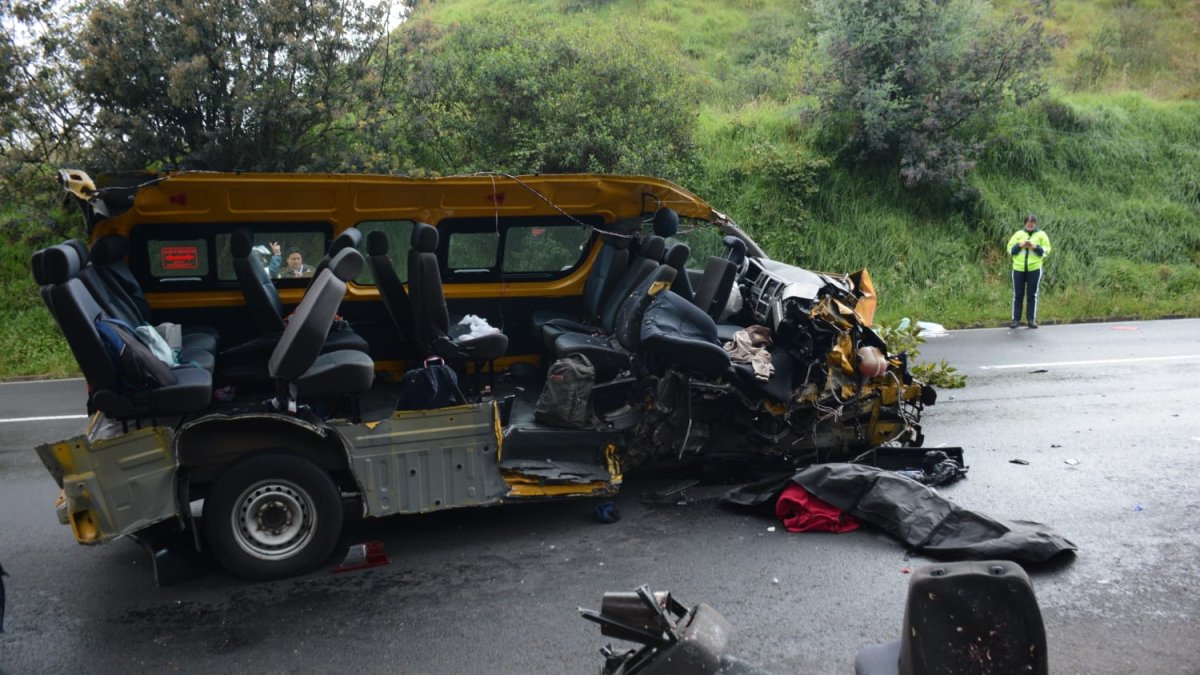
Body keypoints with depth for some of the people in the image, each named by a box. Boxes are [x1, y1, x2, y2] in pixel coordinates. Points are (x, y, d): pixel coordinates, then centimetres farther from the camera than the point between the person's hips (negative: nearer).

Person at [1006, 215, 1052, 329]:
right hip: (1019, 268, 1)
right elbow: (1010, 249, 4)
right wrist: (1019, 245, -12)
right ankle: (1016, 319, 8)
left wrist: (1036, 247, -15)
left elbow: (1046, 250, -1)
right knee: (1018, 294, 3)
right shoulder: (1018, 234, 7)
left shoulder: (1041, 235, 4)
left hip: (1034, 269, -1)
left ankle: (1031, 320, 9)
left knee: (1032, 295, 4)